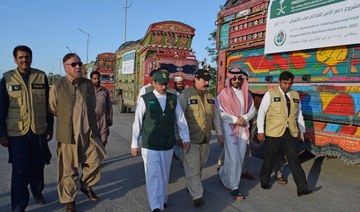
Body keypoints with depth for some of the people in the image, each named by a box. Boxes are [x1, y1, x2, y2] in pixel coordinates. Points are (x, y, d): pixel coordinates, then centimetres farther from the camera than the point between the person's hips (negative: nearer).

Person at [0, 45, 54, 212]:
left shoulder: (41, 77, 3)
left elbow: (48, 104, 7)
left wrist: (50, 127, 7)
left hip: (39, 131, 2)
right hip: (17, 132, -1)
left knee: (38, 166, 15)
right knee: (20, 170, 0)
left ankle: (37, 192, 40)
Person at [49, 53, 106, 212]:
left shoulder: (88, 84, 3)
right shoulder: (58, 87, -9)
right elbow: (53, 110, 5)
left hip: (89, 133, 4)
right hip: (68, 135, -3)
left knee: (94, 163, 12)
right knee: (69, 170, 8)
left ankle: (86, 186, 40)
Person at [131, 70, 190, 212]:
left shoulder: (173, 99, 2)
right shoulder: (145, 99, -7)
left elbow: (181, 119, 5)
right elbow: (137, 123, -3)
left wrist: (186, 138, 0)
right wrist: (134, 144, -1)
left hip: (168, 146, 4)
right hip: (150, 146, -3)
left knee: (164, 176, 17)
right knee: (154, 176, -4)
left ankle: (162, 200, 38)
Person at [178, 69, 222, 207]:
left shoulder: (209, 95, 8)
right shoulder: (185, 95, -10)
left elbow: (215, 115, 15)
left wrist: (219, 132, 15)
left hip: (205, 139, 6)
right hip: (190, 139, -6)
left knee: (199, 166, 18)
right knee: (192, 168, -1)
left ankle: (191, 186, 38)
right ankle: (197, 195, 10)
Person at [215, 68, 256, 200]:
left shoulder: (246, 93, 8)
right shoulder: (223, 94, -7)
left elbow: (252, 110, 9)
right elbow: (219, 112, -11)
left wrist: (244, 118, -10)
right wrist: (235, 119, -14)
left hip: (243, 128, 5)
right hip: (229, 128, -5)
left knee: (240, 157, 10)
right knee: (233, 158, -5)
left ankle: (224, 175, 36)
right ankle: (234, 187, 9)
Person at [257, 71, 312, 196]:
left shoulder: (295, 95, 10)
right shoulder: (270, 94, -3)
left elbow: (299, 114, 17)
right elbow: (261, 112, -4)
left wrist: (301, 131, 16)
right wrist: (260, 131, -7)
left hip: (291, 133, 3)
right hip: (273, 133, -3)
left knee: (294, 160, 1)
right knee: (270, 158, 10)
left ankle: (302, 188, 6)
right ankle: (264, 180, 30)